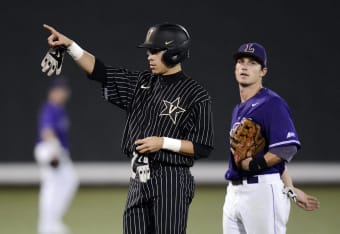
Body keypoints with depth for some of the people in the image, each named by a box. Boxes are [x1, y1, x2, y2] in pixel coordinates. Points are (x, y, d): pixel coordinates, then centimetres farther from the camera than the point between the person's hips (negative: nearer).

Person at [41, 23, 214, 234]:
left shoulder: (197, 96, -7)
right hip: (139, 181, 7)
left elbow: (203, 148, -8)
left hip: (171, 184, -7)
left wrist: (164, 143, -16)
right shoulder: (142, 83, 11)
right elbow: (99, 71, 7)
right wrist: (69, 45, -4)